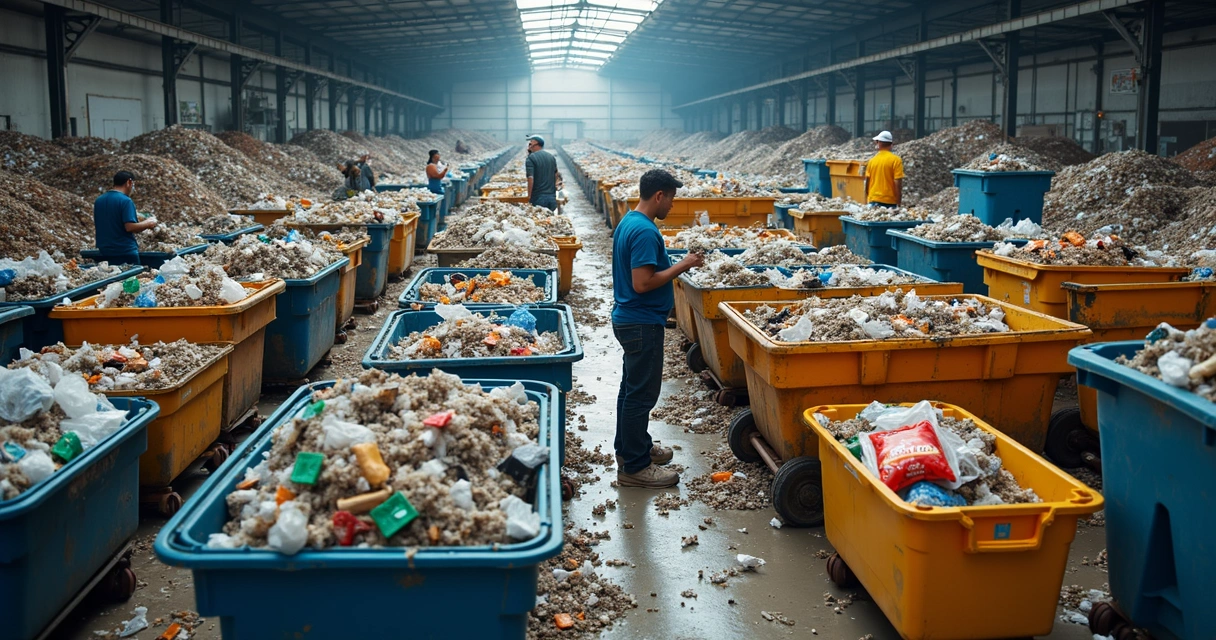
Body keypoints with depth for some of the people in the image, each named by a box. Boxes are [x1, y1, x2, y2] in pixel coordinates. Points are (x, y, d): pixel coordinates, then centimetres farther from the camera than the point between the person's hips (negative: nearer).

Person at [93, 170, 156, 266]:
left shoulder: (98, 200, 9)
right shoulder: (126, 201, -14)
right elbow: (130, 227, -21)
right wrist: (148, 224, -6)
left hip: (105, 252, 7)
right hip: (125, 252, -7)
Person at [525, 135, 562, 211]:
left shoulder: (531, 158, -9)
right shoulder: (551, 157, 11)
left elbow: (530, 178, -17)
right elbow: (556, 175, 19)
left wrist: (529, 196, -11)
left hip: (538, 197, -6)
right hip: (552, 197, 6)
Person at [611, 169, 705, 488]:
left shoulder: (628, 222, 10)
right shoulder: (645, 231, -22)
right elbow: (642, 283, -27)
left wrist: (677, 262, 11)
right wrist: (681, 266, -18)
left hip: (628, 318, 11)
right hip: (642, 323, -11)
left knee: (633, 387, 21)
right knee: (642, 393, -3)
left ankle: (632, 447, 35)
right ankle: (634, 467, 5)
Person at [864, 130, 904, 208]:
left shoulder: (872, 160, 4)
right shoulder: (895, 160, -6)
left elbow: (867, 183, 8)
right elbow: (898, 183, -10)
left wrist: (867, 199, 20)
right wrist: (899, 202, -4)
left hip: (873, 201, 3)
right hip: (889, 202, -3)